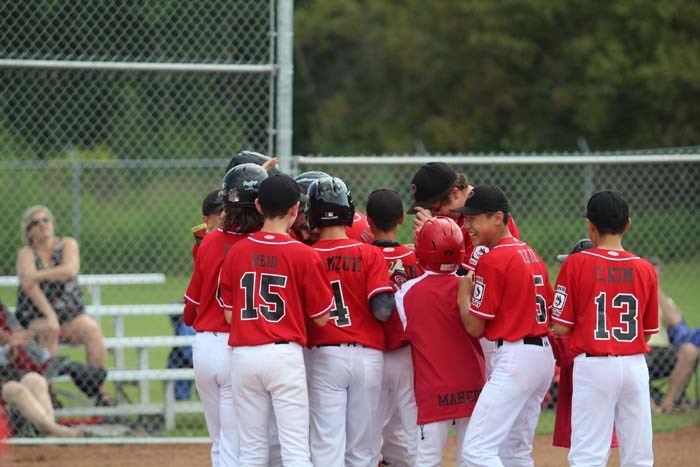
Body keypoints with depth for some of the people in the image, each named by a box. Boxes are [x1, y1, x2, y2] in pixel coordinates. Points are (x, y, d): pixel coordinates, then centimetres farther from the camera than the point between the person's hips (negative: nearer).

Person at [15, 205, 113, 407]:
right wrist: (50, 315, -29)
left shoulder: (67, 244, 6)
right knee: (49, 330, -34)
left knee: (92, 329, -26)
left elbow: (70, 270, -14)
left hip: (71, 314, 2)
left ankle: (101, 392, -26)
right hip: (35, 317, -2)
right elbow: (30, 286, -17)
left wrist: (38, 275, -22)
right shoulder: (26, 254, -1)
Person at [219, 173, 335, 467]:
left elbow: (229, 314, 7)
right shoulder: (303, 255, -6)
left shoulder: (236, 252, 3)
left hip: (243, 354, 3)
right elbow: (321, 317, 0)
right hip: (285, 354, -3)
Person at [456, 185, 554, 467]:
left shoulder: (492, 260, -12)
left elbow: (474, 326, -11)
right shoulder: (530, 254, 15)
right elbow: (549, 311, 18)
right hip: (543, 355, 10)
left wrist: (464, 290, 5)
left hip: (514, 356, -10)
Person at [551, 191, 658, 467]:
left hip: (593, 365, -3)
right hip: (635, 365, 3)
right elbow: (648, 332, 11)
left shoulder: (576, 264, -5)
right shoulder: (644, 269, 4)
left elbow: (561, 328, -4)